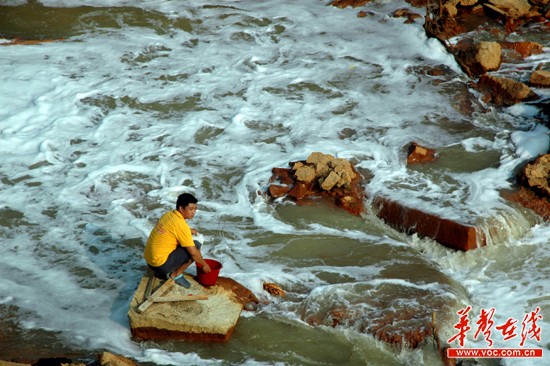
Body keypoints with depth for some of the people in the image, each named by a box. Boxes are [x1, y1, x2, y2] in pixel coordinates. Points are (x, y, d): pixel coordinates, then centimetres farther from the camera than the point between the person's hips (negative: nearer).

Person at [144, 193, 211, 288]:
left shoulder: (169, 214, 5)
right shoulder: (181, 225, -20)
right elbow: (193, 253, -16)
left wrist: (188, 231, 17)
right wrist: (204, 265, 0)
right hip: (160, 264, -9)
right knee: (196, 246, -8)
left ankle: (162, 272, 18)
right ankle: (176, 274, 2)